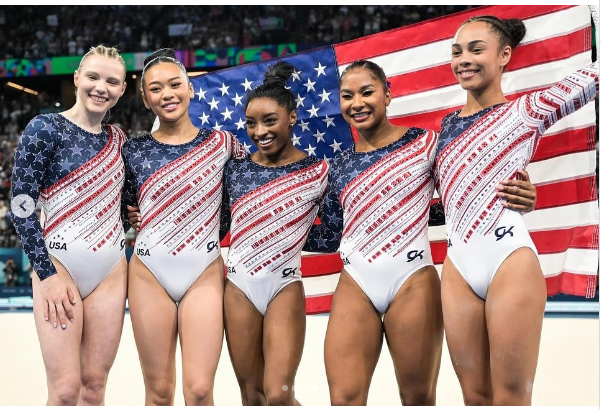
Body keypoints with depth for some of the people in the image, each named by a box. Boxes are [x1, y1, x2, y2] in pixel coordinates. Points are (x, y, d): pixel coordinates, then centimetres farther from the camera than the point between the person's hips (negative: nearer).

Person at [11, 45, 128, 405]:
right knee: (65, 391, -8)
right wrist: (48, 275, -13)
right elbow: (21, 205, -9)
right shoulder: (45, 129, -5)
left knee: (94, 386, 5)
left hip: (111, 272, 5)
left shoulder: (118, 139, 11)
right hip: (59, 266, -5)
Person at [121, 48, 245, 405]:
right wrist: (138, 220, 0)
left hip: (205, 274, -1)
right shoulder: (134, 151, 5)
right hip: (150, 275, 1)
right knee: (159, 391, 4)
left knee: (200, 390, -8)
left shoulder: (222, 144, 3)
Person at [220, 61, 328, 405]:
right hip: (239, 286, 3)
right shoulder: (236, 168, 4)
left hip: (285, 287, -3)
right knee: (252, 395, 10)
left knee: (279, 395, -13)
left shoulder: (317, 171, -3)